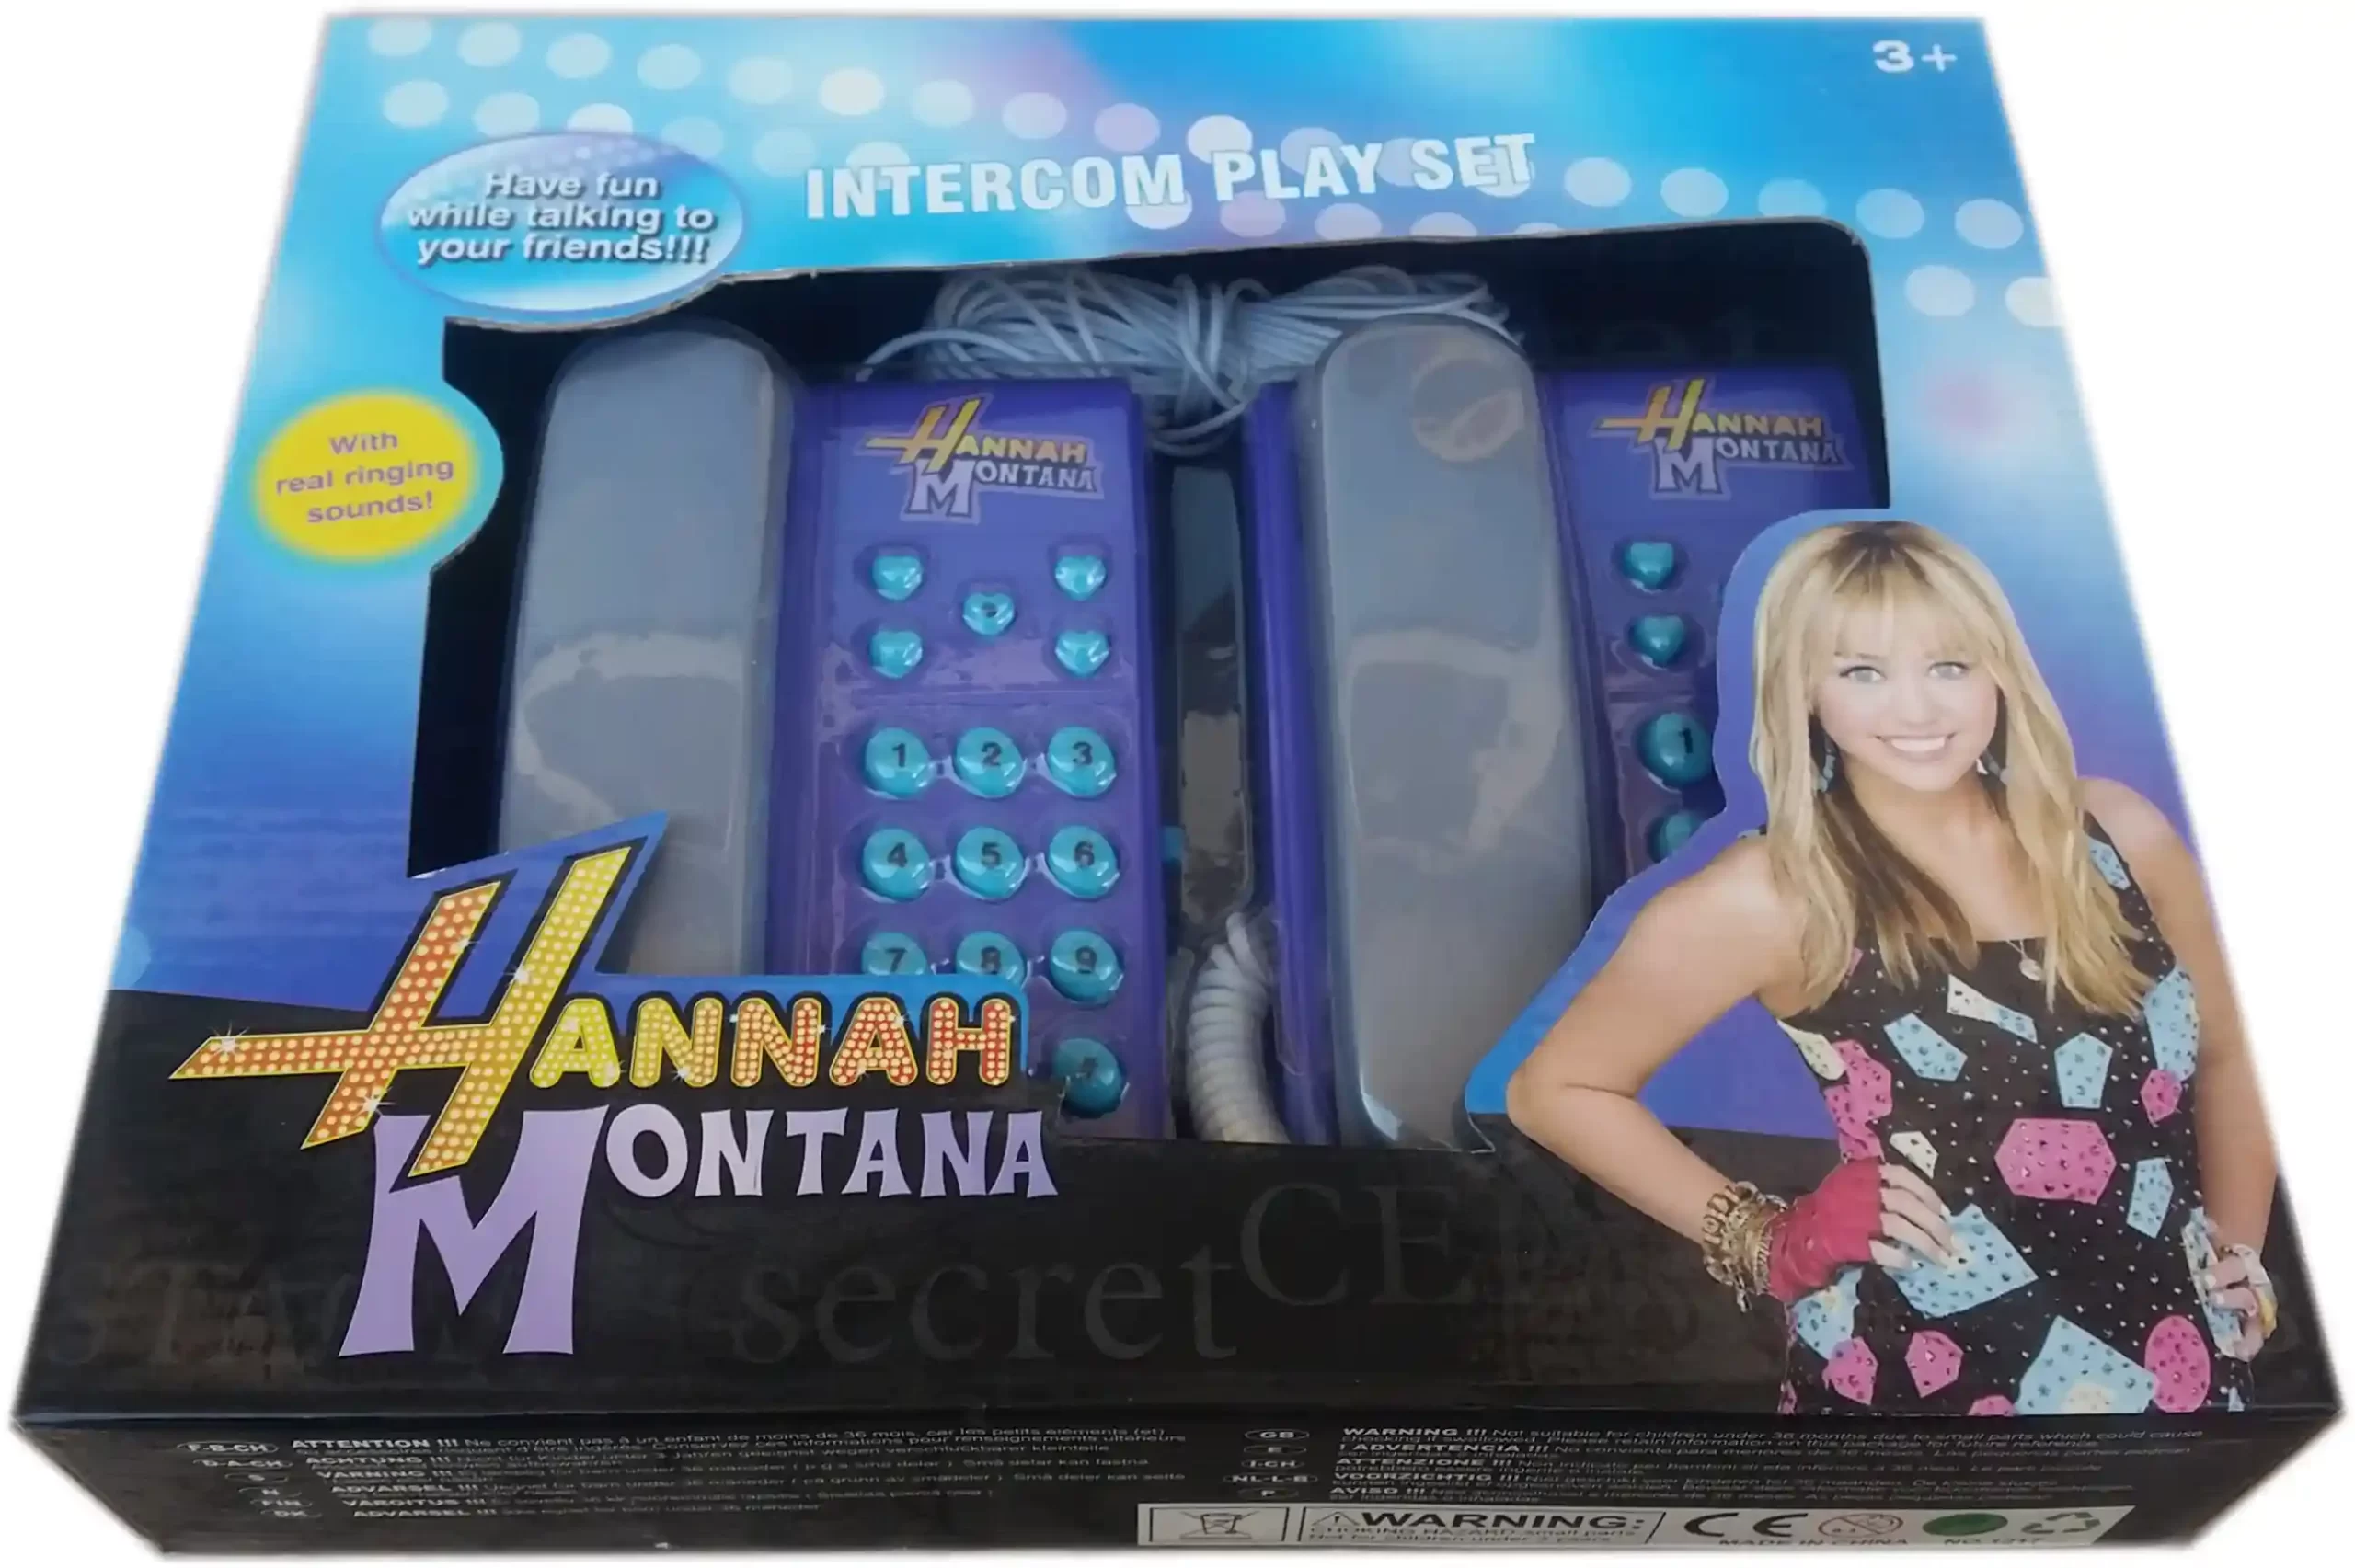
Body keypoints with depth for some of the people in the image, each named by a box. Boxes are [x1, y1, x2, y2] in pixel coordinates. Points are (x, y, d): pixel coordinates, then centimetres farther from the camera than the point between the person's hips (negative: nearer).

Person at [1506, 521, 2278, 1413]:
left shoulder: (2117, 833, -3)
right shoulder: (1773, 897, -15)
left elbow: (2224, 1053, 14)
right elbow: (1554, 1090, -8)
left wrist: (2239, 1247, 4)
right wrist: (1769, 1246, -9)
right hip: (1928, 1369, -4)